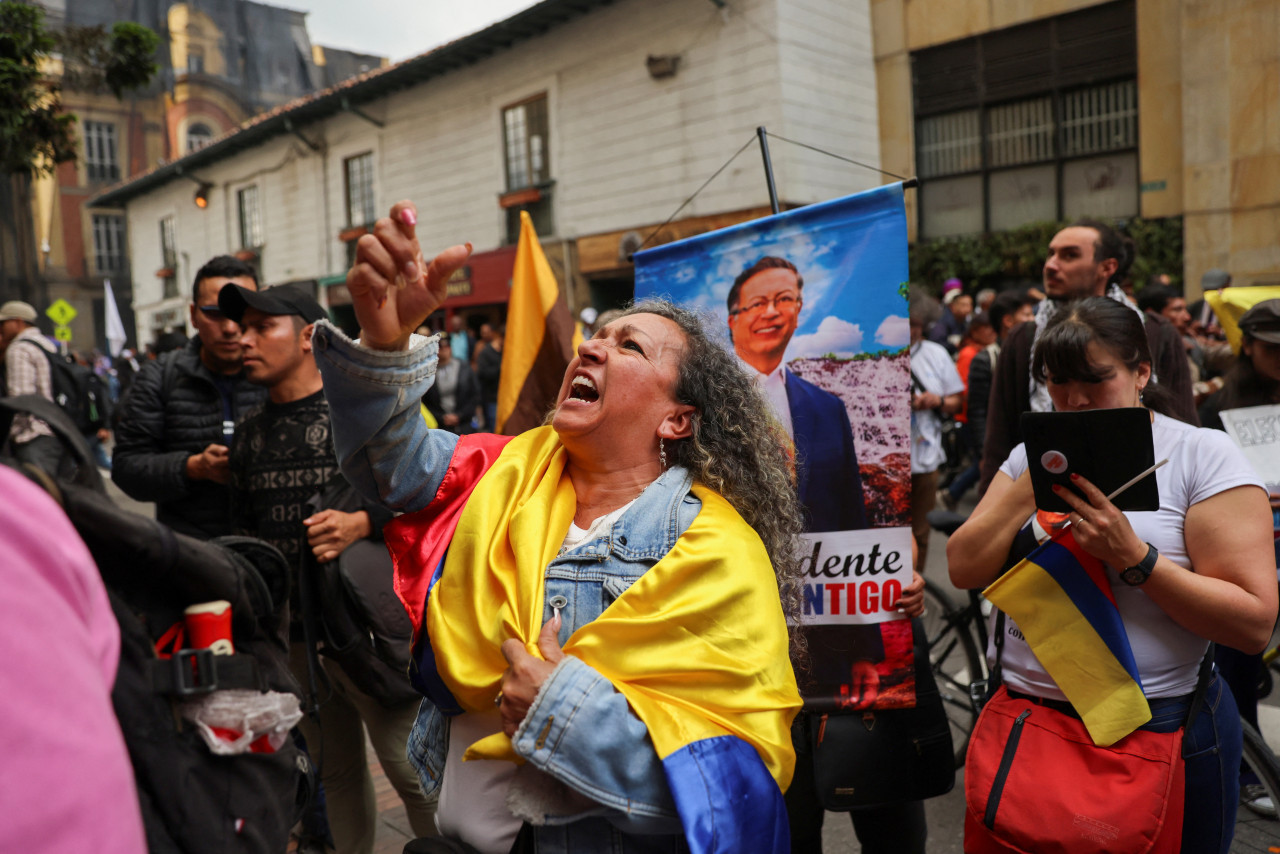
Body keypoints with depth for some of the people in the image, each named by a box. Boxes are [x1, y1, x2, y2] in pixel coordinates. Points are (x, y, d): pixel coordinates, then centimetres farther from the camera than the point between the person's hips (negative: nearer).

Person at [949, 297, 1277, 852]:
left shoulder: (1204, 455, -7)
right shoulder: (1033, 456, 6)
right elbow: (964, 570, -3)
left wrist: (1133, 557, -24)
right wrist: (1033, 485, -12)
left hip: (1161, 730, -3)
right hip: (1024, 718, 4)